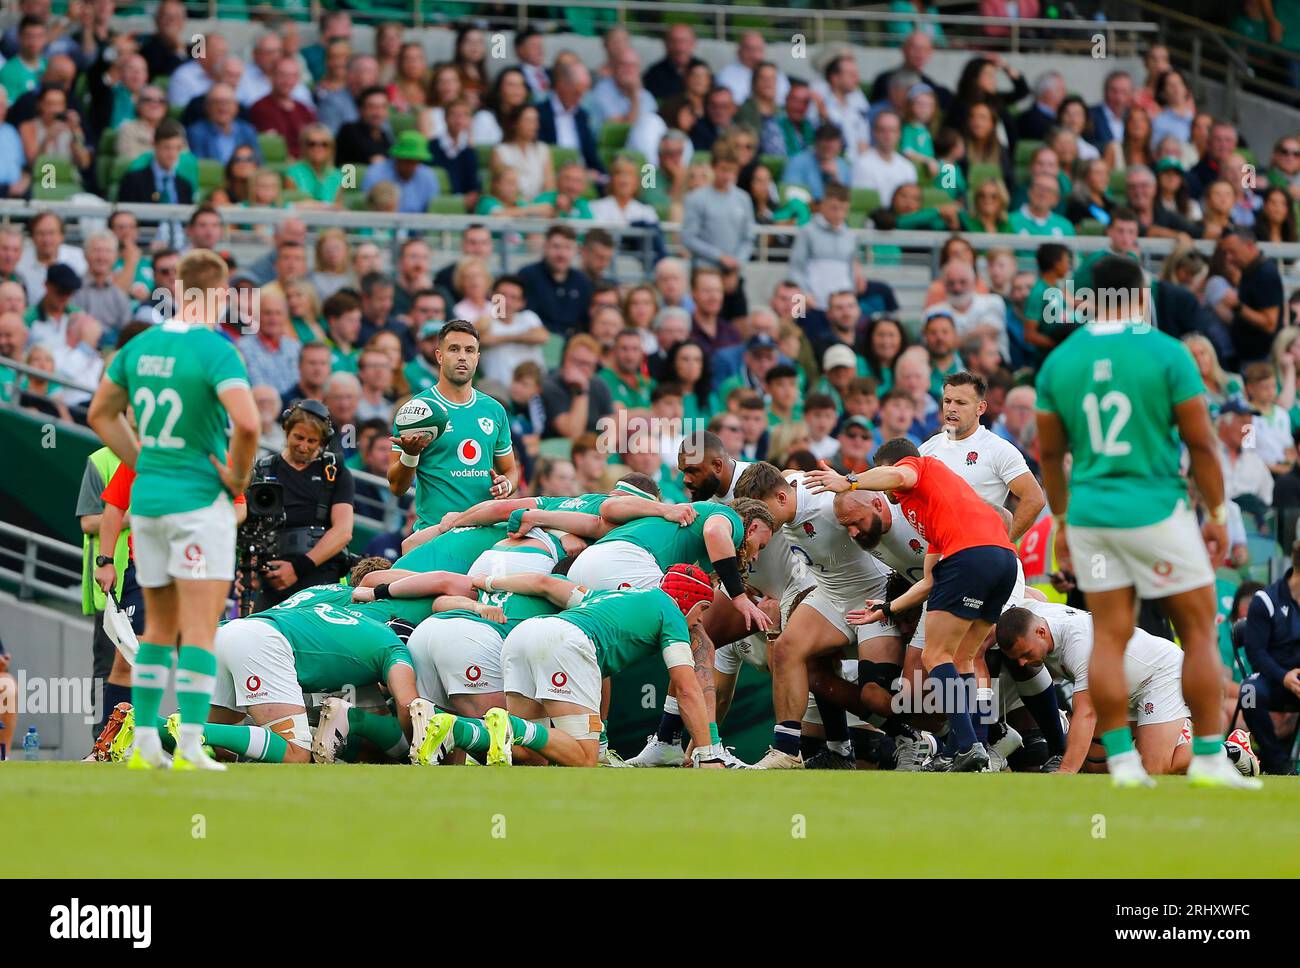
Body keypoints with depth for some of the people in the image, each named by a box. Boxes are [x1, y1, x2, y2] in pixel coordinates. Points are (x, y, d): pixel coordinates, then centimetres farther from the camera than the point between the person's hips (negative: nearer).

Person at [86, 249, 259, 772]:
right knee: (200, 631, -3)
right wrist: (239, 475, -12)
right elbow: (247, 421, -28)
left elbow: (101, 414, 17)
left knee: (159, 627, 15)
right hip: (200, 500, -6)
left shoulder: (139, 346, 5)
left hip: (147, 498, 6)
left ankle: (145, 742, 15)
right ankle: (191, 745, -8)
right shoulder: (215, 351, -16)